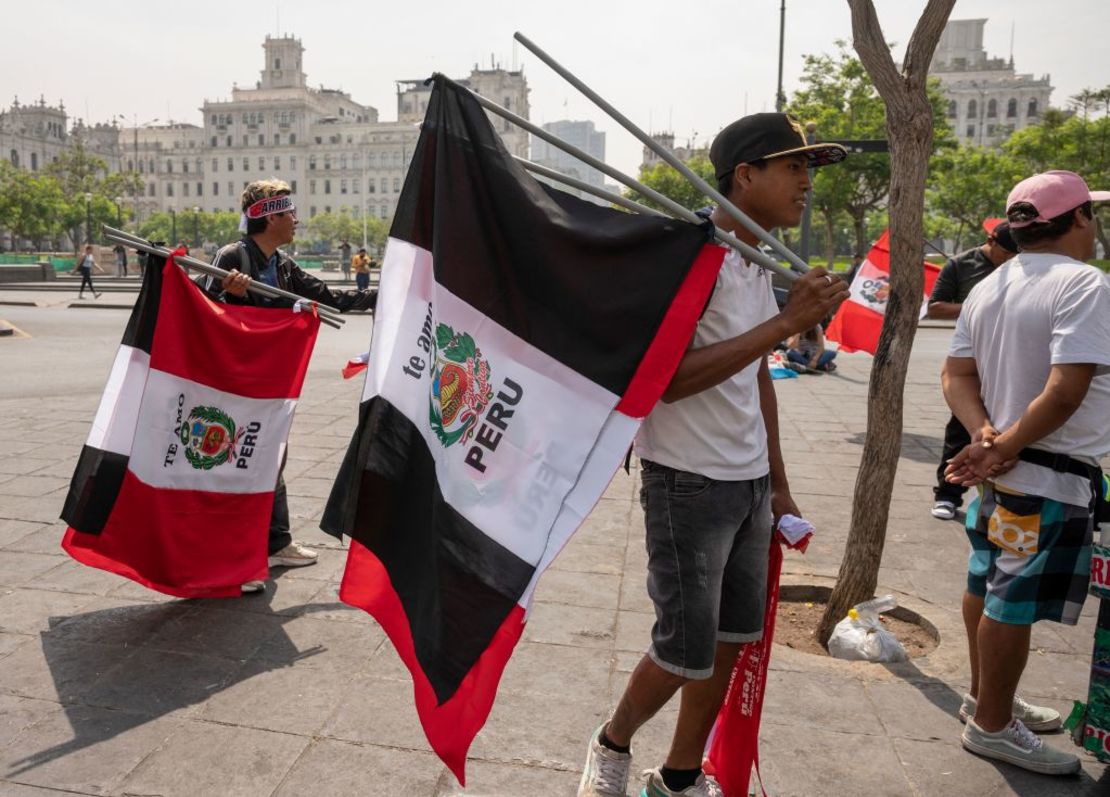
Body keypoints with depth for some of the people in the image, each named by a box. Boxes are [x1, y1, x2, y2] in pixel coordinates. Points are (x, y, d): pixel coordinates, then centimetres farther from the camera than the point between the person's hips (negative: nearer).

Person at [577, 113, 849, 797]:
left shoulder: (759, 264, 12)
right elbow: (666, 379, -25)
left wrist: (778, 483, 19)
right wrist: (785, 322, -24)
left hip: (749, 484, 9)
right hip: (689, 483, -8)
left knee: (731, 642, 14)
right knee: (687, 652, 0)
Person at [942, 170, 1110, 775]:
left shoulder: (988, 288, 9)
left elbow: (956, 375, 5)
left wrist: (985, 436, -7)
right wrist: (1004, 447, -17)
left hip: (1000, 473, 9)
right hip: (1052, 478, -8)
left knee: (986, 586, 19)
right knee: (1014, 603, 3)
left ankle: (985, 698, 36)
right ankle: (991, 726, 18)